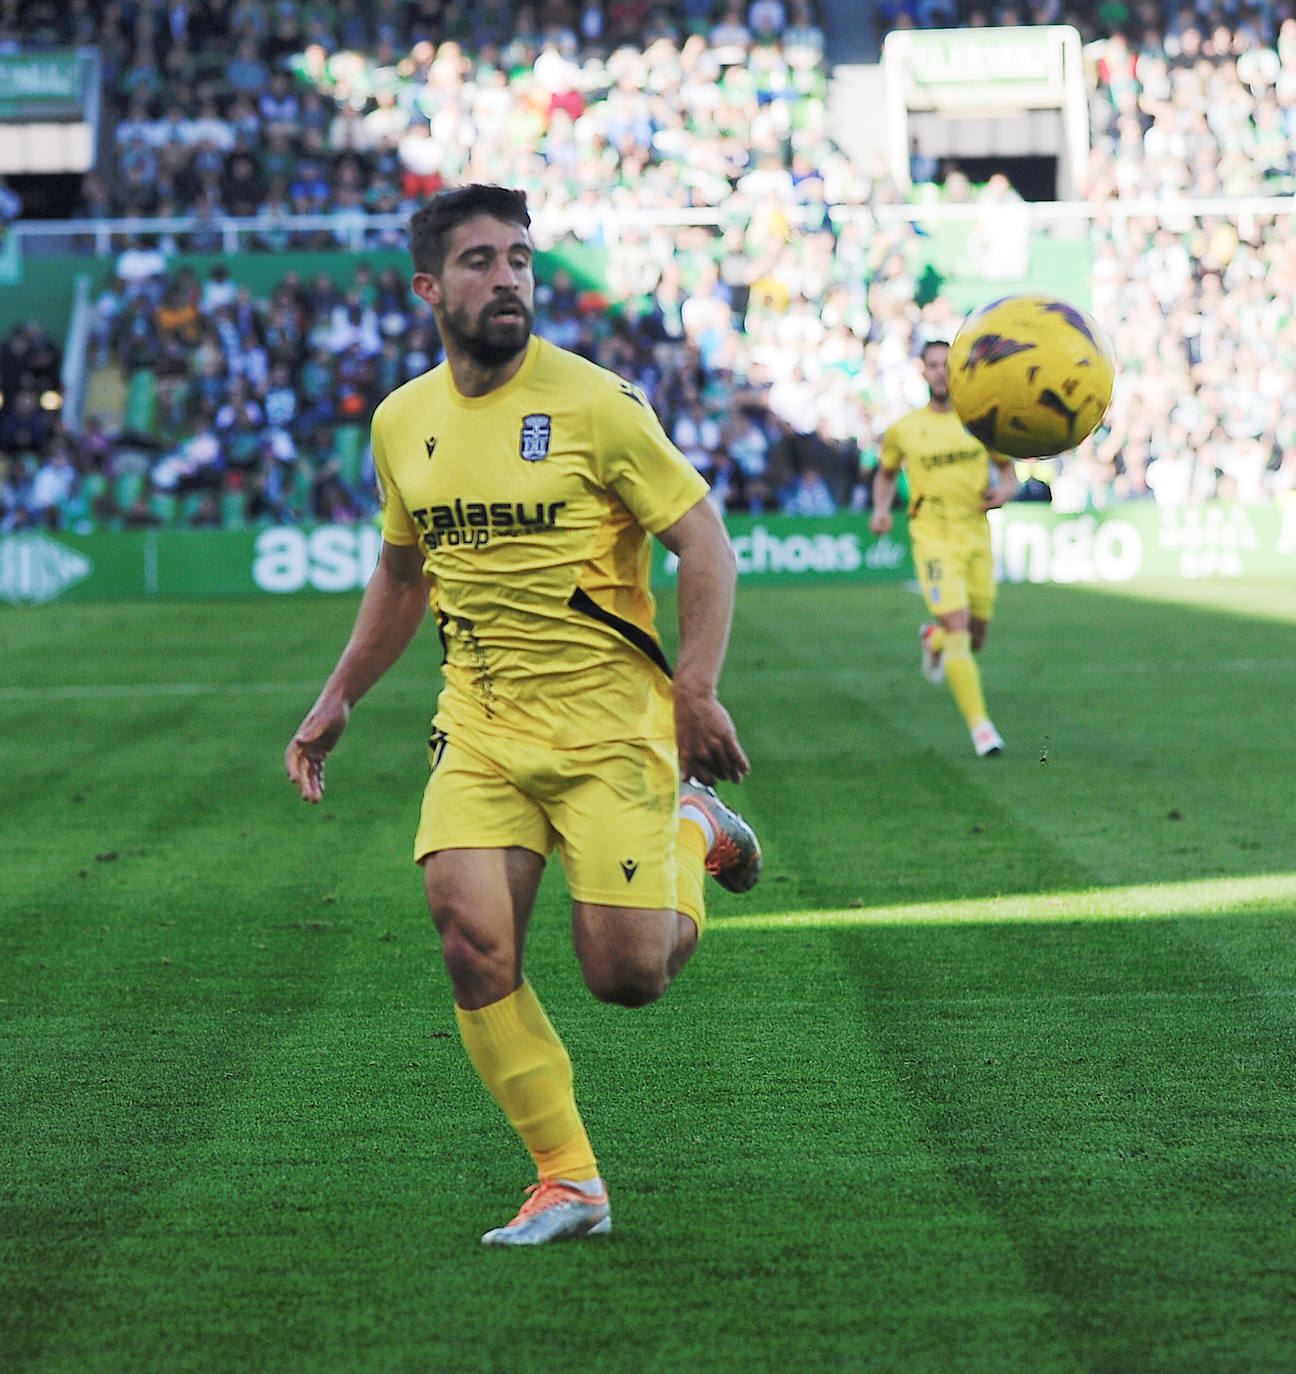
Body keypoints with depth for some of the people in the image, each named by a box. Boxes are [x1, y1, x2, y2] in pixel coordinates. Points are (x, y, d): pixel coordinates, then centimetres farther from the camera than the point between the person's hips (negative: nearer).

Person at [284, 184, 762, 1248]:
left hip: (608, 722, -4)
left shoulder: (593, 402, -10)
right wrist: (337, 702, 22)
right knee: (473, 942, -14)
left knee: (627, 975, -6)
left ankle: (693, 835, 27)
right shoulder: (402, 422, 6)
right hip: (479, 726, 4)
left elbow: (703, 540, -8)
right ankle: (568, 1180, 2)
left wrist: (699, 692, -18)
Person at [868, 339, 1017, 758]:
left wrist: (1003, 491, -8)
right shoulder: (903, 429, 3)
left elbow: (1007, 469, 14)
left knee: (976, 638, 9)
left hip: (976, 536, 3)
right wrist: (881, 509, 0)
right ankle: (980, 726, -18)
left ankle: (933, 639, 46)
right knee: (957, 625, -19)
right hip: (933, 538, -3)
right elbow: (886, 473, 19)